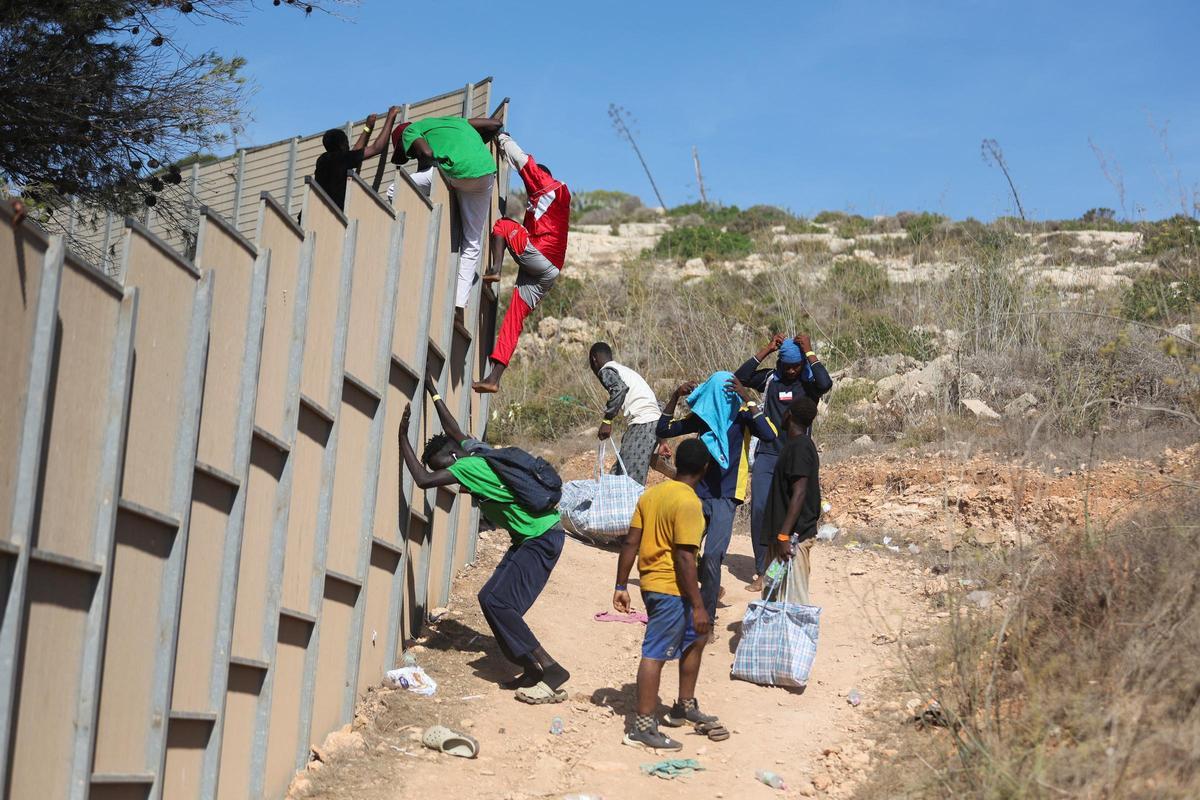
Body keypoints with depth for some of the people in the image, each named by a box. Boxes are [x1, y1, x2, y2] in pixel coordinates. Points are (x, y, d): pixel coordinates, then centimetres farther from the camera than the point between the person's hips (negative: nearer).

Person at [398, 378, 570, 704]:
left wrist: (403, 438, -13)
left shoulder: (468, 466, -19)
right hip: (529, 538, 10)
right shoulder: (476, 450, 7)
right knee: (490, 598, 6)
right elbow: (453, 430, 27)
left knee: (498, 603, -14)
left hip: (542, 539, -10)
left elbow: (424, 480, -22)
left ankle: (551, 671, -14)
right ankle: (531, 669, 8)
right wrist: (433, 392, 34)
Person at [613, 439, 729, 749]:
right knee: (655, 653, -4)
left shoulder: (651, 494, 7)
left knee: (695, 638, 23)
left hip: (651, 583, 9)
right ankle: (642, 727, 2)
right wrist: (698, 605, -18)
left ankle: (684, 707, 33)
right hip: (671, 589, -9)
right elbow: (684, 557, -21)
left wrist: (621, 586, 13)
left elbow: (630, 542, 7)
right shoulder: (688, 503, -17)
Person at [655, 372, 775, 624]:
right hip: (698, 494, 5)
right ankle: (710, 588, 37)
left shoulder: (741, 416, -8)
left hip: (725, 498, -5)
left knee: (711, 556, -18)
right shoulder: (702, 415, 3)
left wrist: (748, 398, -29)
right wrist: (674, 397, -2)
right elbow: (662, 431, 9)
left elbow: (769, 435, -27)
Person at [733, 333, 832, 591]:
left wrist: (809, 352, -15)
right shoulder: (770, 379, 5)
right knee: (760, 509, -6)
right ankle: (761, 572, 1)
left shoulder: (809, 383, 0)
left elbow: (826, 383, -23)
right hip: (766, 455, 2)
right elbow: (740, 377, -8)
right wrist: (767, 349, -9)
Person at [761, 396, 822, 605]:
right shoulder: (800, 444, 14)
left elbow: (799, 493, -22)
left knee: (793, 600, -9)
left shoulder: (799, 447, -15)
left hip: (793, 536, -10)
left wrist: (784, 535, -24)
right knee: (773, 596, 13)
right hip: (794, 533, 10)